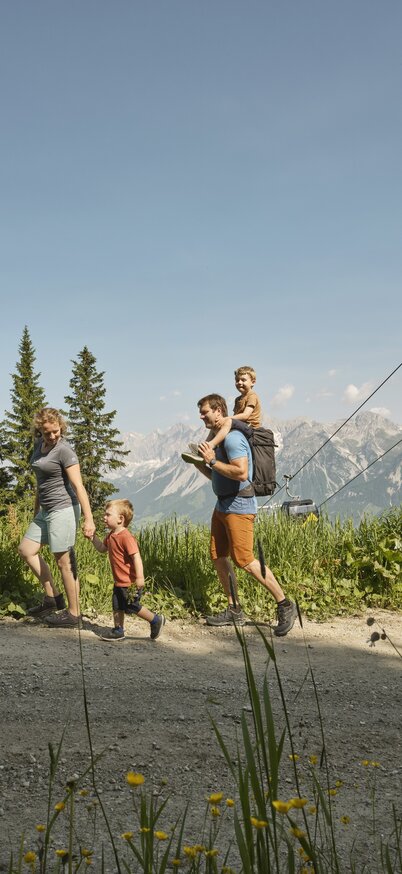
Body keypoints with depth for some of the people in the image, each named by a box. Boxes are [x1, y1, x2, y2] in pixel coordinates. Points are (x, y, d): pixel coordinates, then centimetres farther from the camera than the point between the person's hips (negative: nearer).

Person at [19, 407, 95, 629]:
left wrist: (88, 519, -23)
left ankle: (73, 615, 9)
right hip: (46, 510, 9)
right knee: (26, 549, 11)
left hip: (63, 509, -9)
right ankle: (52, 597, 17)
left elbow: (79, 486, -19)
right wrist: (36, 510, 24)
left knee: (63, 562, -2)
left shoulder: (64, 450, -16)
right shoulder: (39, 445, 9)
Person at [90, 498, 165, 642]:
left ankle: (156, 620, 17)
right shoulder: (111, 535, 7)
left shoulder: (126, 537, -23)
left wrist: (139, 577, -33)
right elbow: (102, 548, 23)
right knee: (117, 607, 13)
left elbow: (136, 556, -28)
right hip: (119, 581, 9)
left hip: (130, 582, -9)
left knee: (132, 607, 1)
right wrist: (93, 537, 9)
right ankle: (118, 630, 25)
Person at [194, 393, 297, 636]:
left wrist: (213, 461, -21)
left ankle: (286, 606, -2)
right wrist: (201, 465, 9)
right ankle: (235, 611, 18)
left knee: (244, 560, -12)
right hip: (223, 505, 10)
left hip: (239, 506, -10)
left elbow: (241, 473, -28)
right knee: (218, 557, 9)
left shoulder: (232, 437, -16)